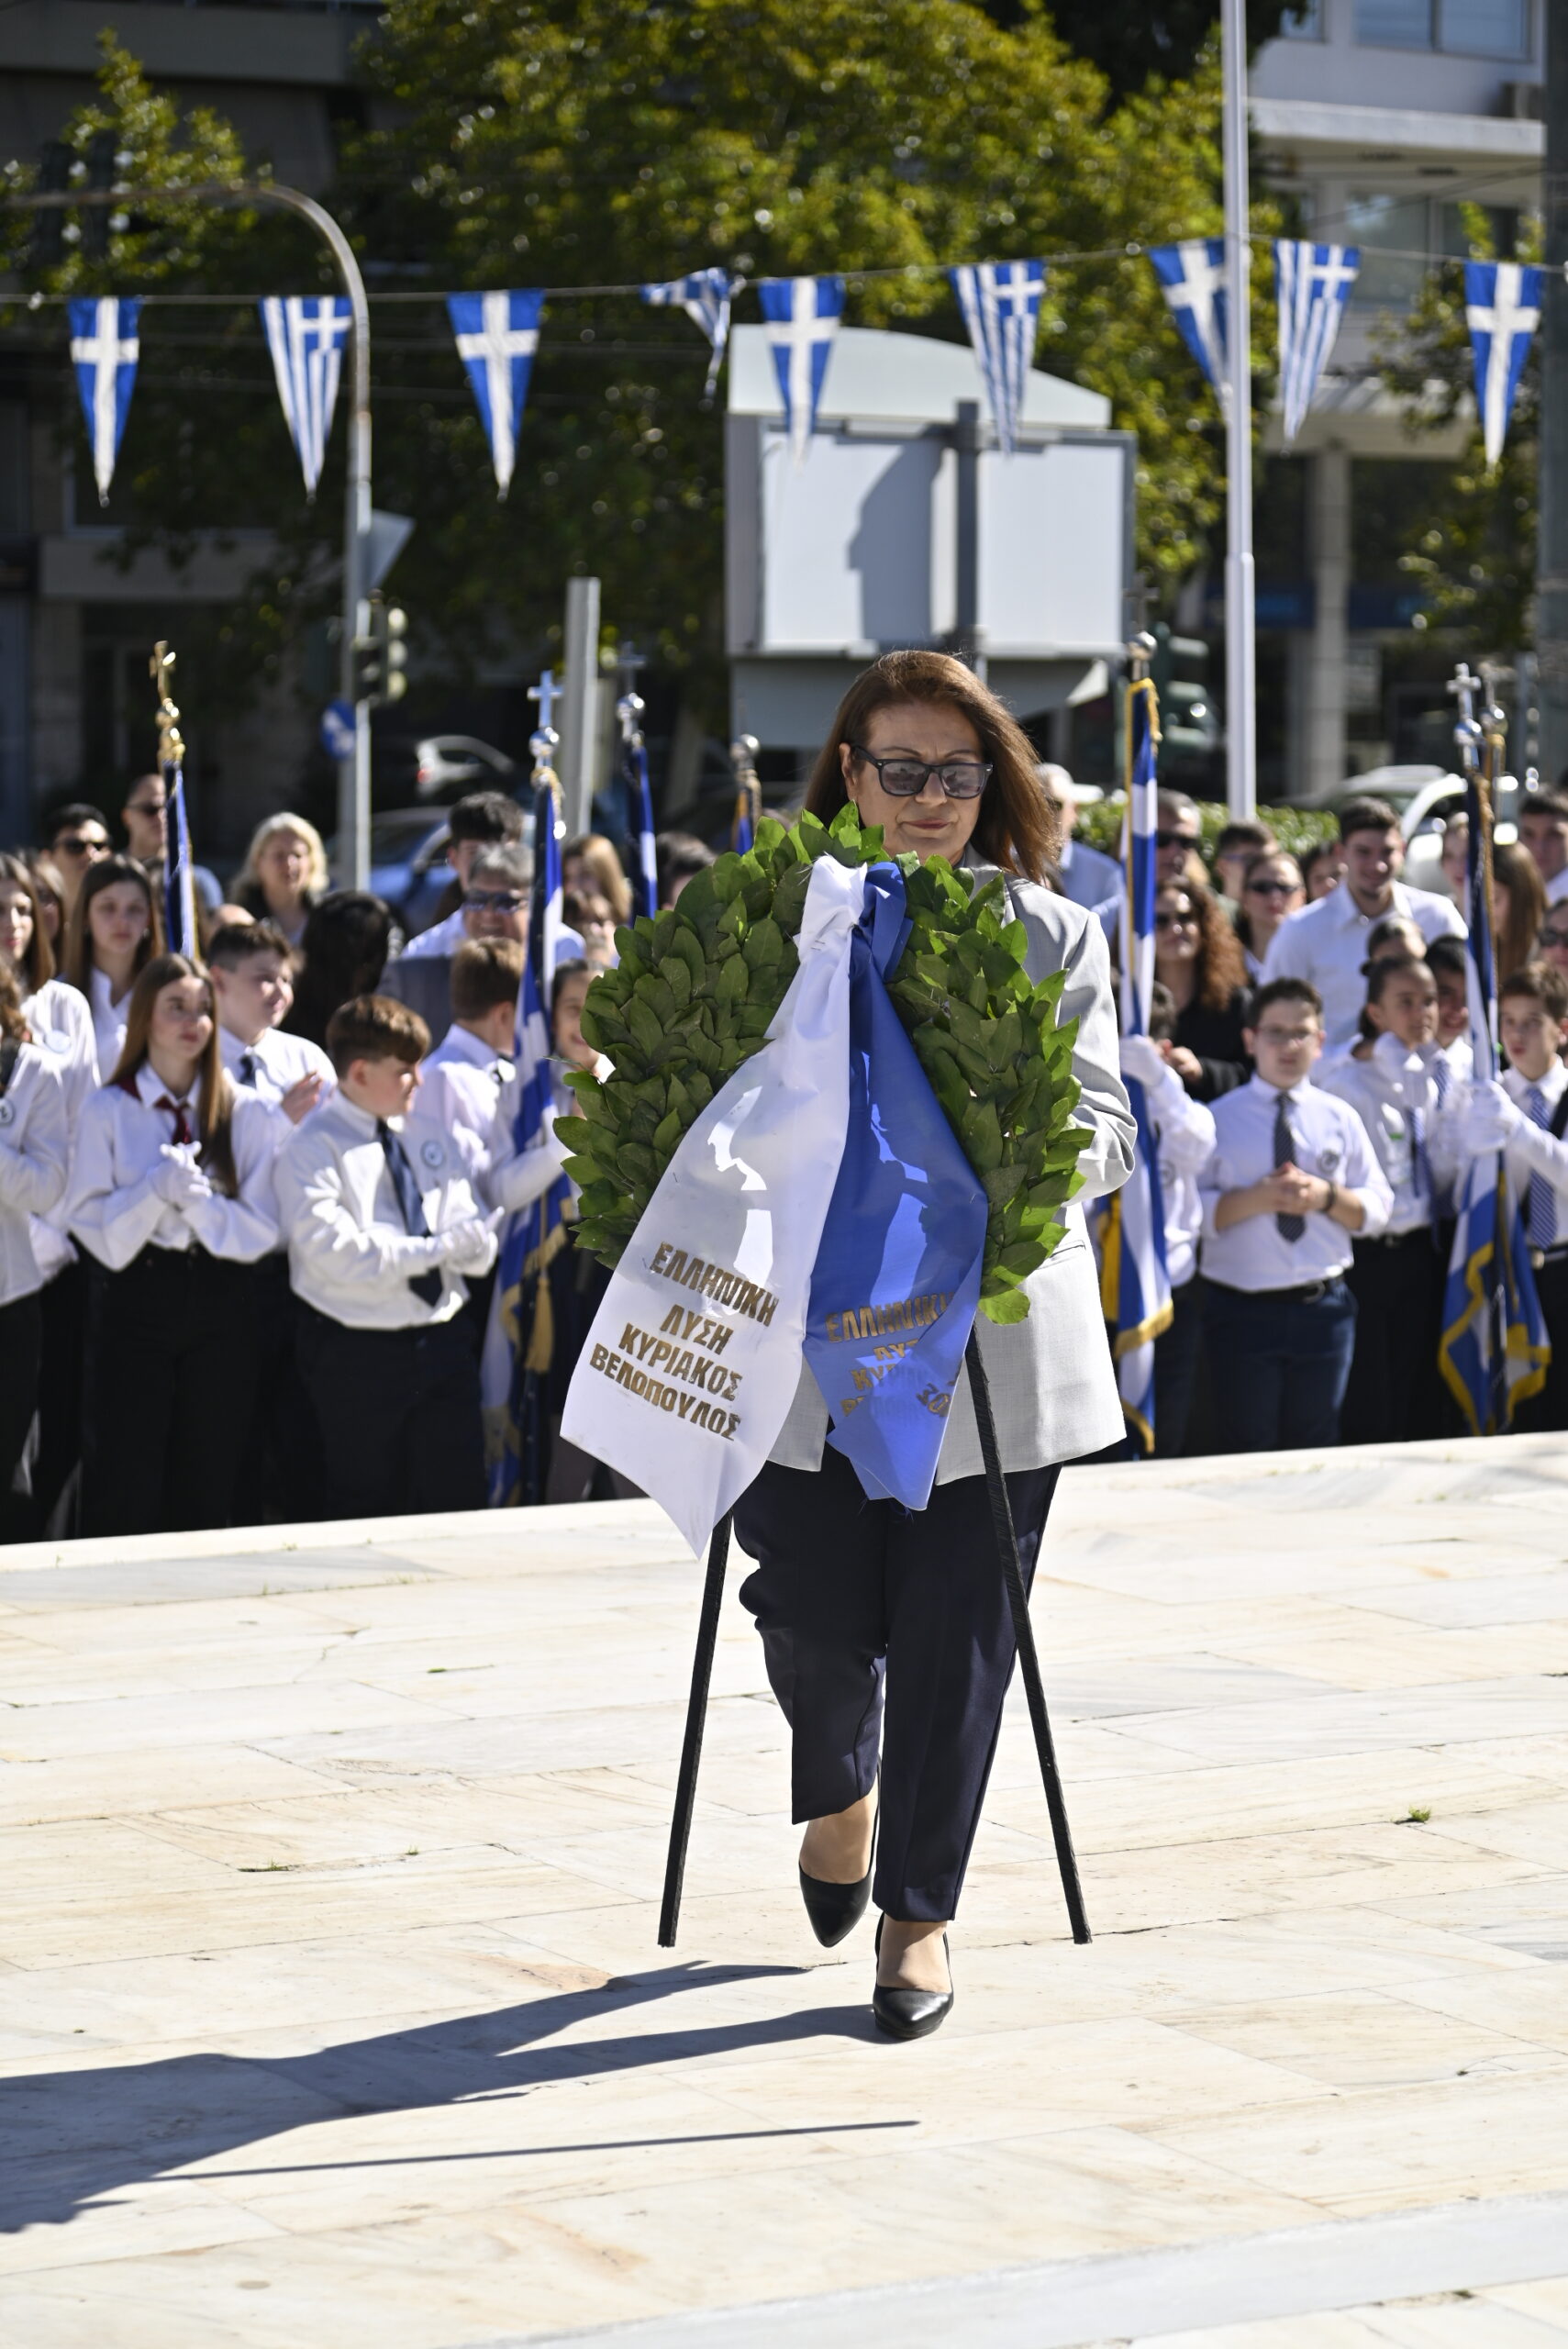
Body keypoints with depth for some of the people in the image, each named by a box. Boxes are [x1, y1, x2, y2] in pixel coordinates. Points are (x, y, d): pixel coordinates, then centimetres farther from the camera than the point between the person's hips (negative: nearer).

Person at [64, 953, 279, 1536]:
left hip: (221, 1299, 2)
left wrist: (198, 1199, -15)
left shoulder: (242, 1112, 7)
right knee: (127, 1489, -4)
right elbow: (91, 1224, -4)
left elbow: (262, 1229, 0)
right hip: (135, 1297, -2)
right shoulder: (108, 1110, 3)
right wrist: (154, 1192, -18)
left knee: (210, 1489, 5)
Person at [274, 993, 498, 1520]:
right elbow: (336, 1251, -20)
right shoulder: (312, 1149, -8)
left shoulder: (429, 1136, 12)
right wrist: (437, 1248, -19)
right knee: (366, 1511, 2)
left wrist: (472, 1242, -16)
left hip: (441, 1339, 6)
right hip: (358, 1354, -5)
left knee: (462, 1502, 5)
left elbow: (477, 1243, 8)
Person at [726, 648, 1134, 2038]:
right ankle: (839, 1785, 34)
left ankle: (920, 1910, 18)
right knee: (814, 1619, -1)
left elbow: (1106, 1135, 1)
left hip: (991, 1339, 0)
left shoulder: (1055, 938, 7)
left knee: (953, 1639, 1)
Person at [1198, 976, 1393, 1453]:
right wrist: (1255, 1199, -20)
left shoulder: (1340, 1119, 8)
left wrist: (1326, 1196, -12)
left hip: (1324, 1308, 3)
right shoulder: (1218, 1118, 0)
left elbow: (1375, 1211, 6)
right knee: (1250, 1451, 2)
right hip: (1242, 1311, -2)